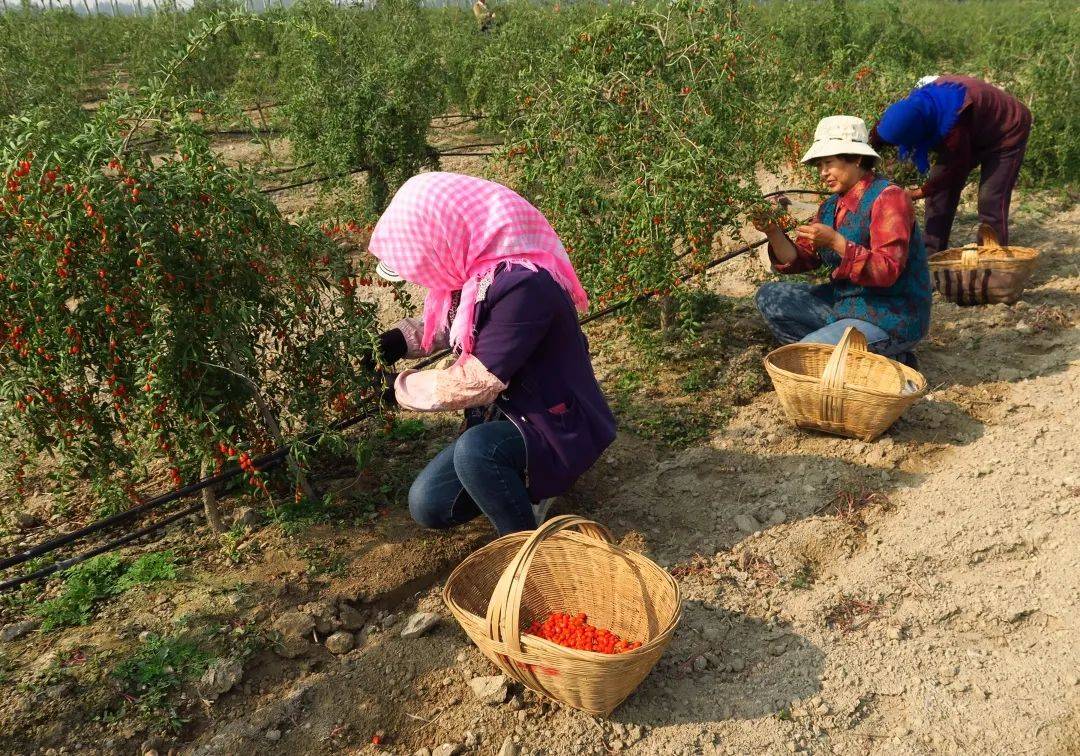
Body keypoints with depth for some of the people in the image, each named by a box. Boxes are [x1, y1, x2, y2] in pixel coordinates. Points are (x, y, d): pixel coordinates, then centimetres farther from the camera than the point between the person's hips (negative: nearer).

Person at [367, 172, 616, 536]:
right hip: (511, 414, 9)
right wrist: (402, 338, 1)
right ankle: (524, 485, 21)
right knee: (428, 505, 3)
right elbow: (450, 322, 20)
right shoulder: (476, 271, -2)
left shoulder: (523, 286, -31)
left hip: (561, 428, -9)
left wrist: (403, 386, -11)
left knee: (475, 450, -36)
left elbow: (472, 383, -28)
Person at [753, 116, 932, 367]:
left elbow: (887, 270, -26)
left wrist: (835, 242, -33)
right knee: (769, 298, 6)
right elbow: (800, 260, 3)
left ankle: (888, 362, -1)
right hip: (844, 304, 9)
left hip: (891, 318, -9)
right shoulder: (832, 206, 9)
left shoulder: (888, 198, -16)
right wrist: (774, 233, -14)